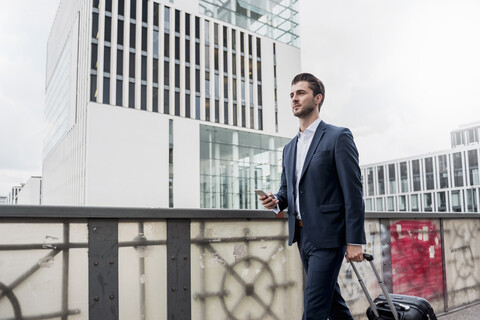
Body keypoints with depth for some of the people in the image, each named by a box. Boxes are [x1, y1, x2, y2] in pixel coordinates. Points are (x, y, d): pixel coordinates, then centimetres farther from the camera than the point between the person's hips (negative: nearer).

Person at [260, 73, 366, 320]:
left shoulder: (338, 137, -6)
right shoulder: (289, 148, 16)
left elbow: (353, 192, -11)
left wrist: (354, 241, -15)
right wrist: (276, 201, -3)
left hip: (327, 236, -7)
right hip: (302, 235, 7)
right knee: (331, 298, 18)